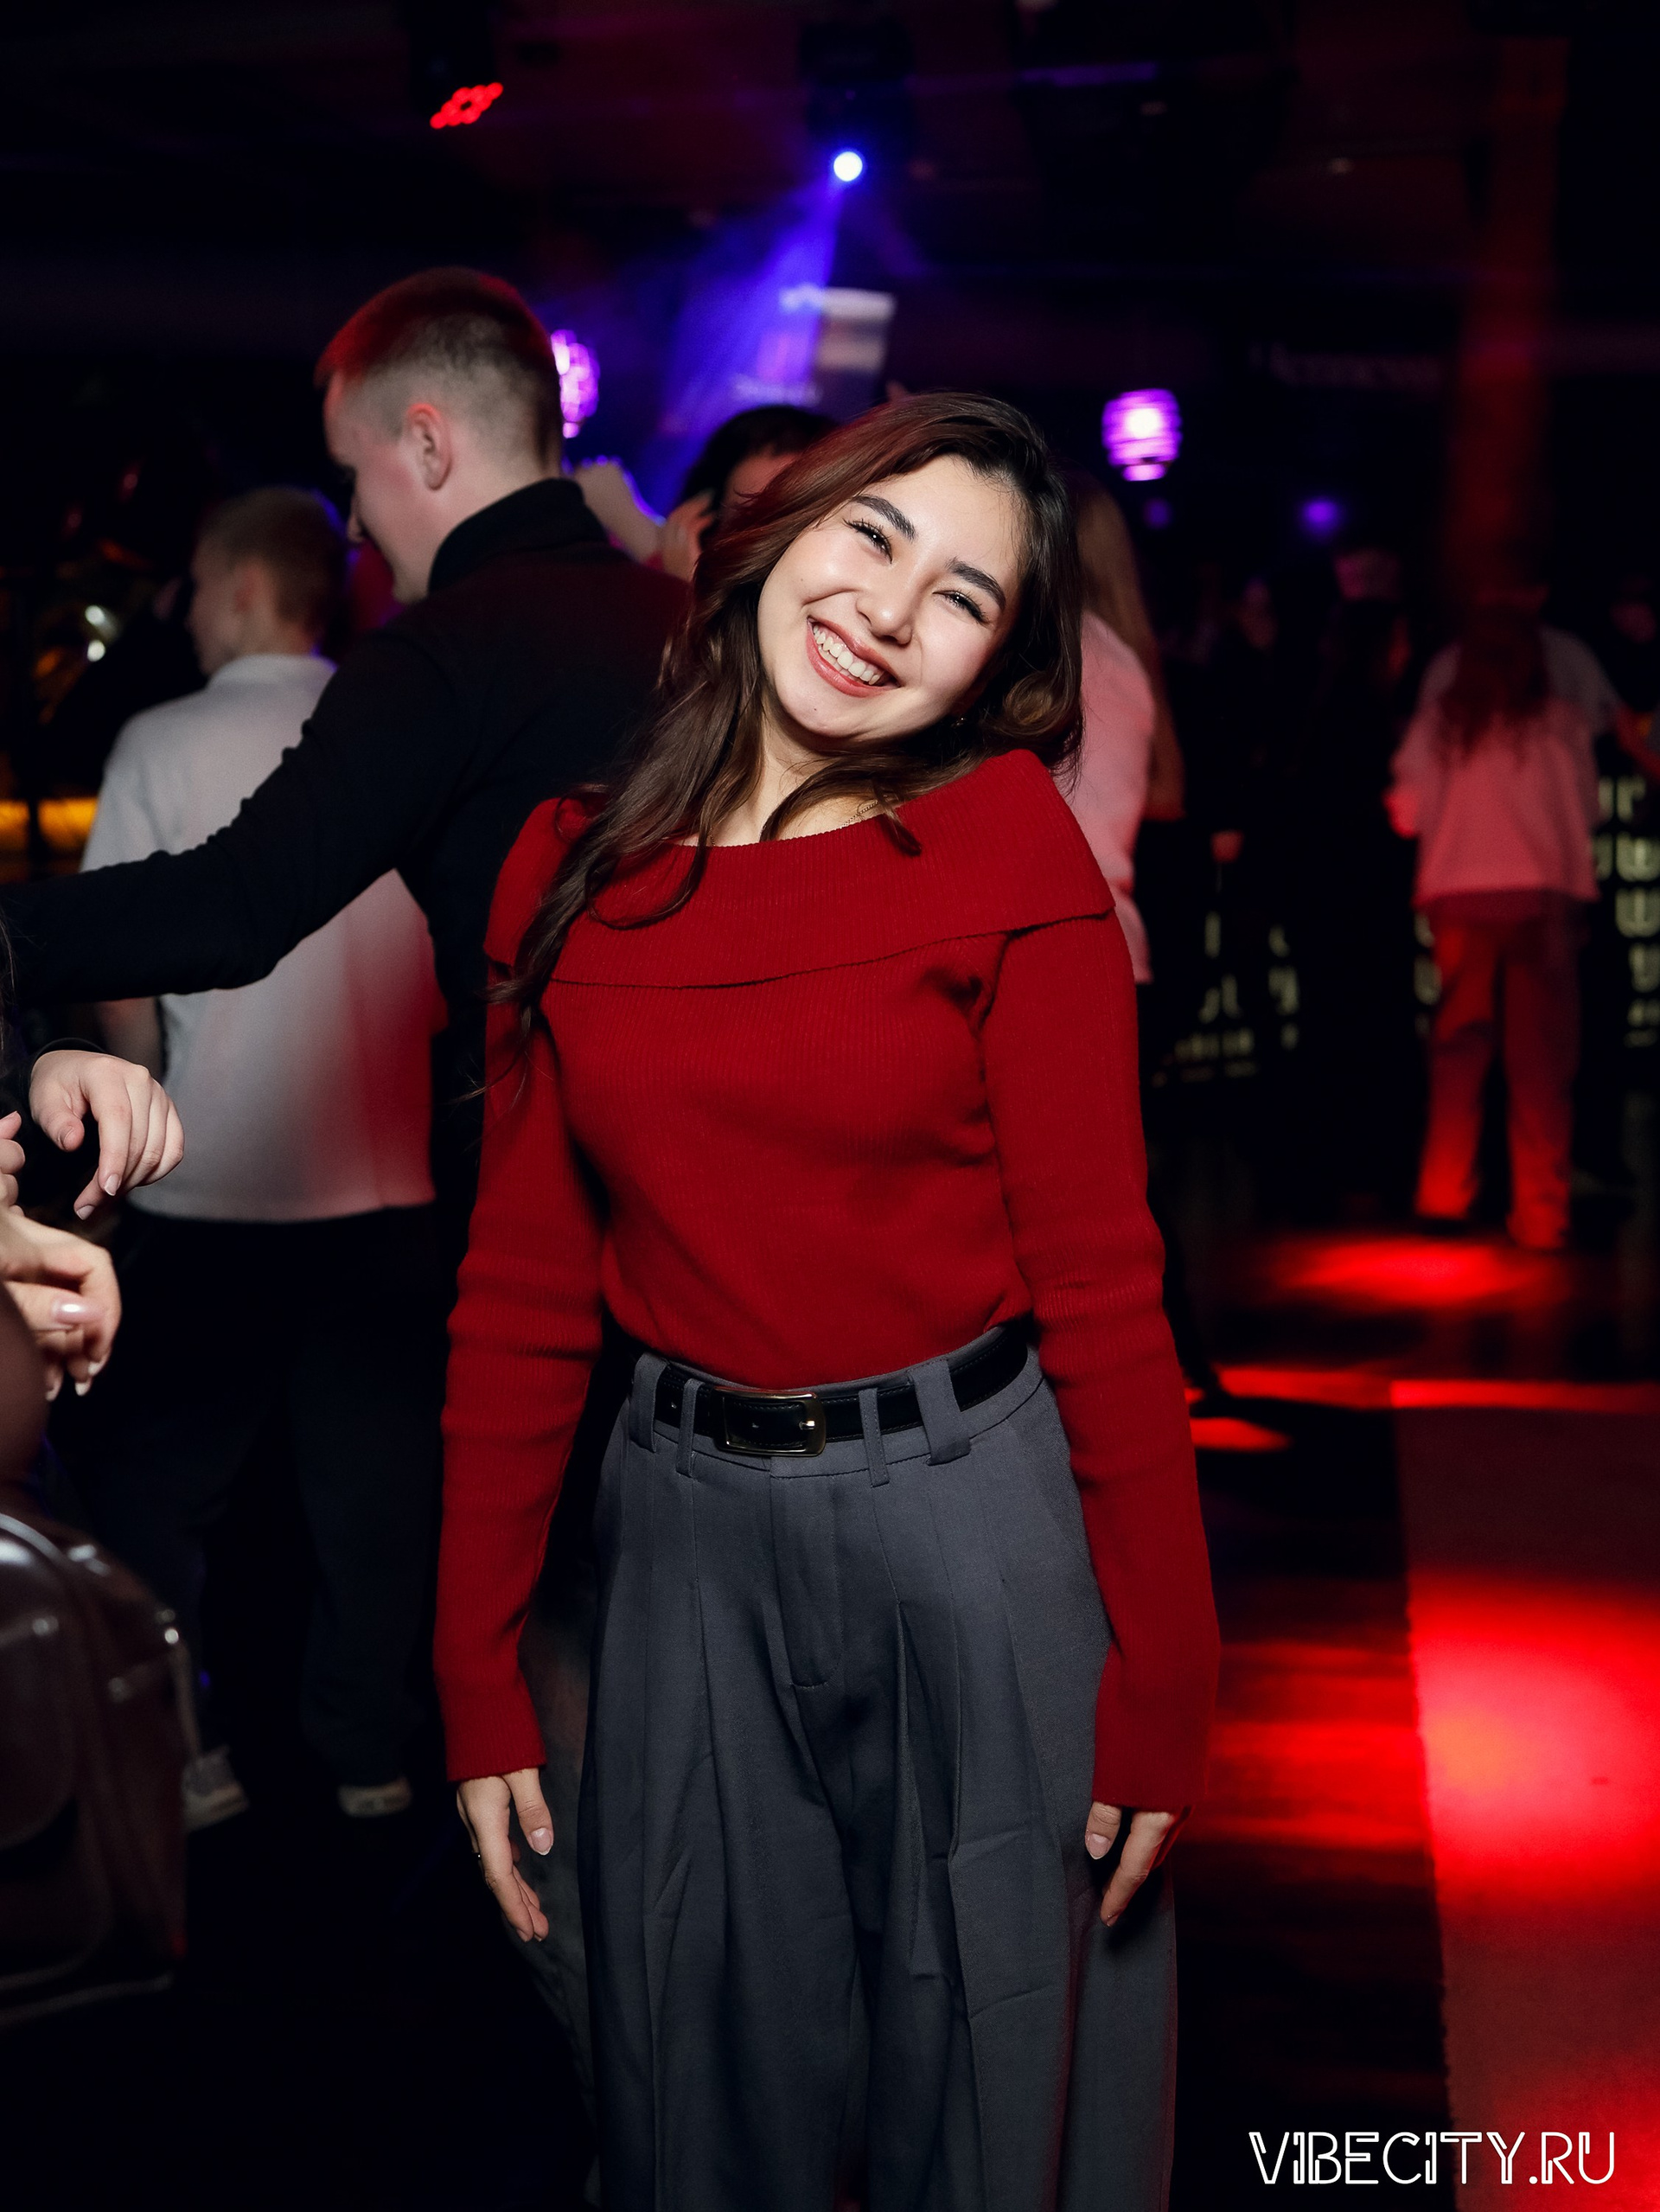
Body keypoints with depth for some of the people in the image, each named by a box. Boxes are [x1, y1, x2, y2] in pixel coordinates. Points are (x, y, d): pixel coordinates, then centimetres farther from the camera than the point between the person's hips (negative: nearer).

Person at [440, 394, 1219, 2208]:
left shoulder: (1009, 848, -8)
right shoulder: (570, 866, 1)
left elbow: (1097, 1279, -8)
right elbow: (522, 1292, 3)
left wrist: (1161, 1678, -10)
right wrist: (477, 1674, 2)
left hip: (973, 1516, -3)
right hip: (684, 1529, 3)